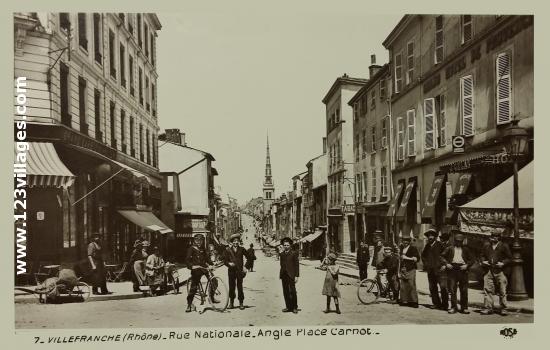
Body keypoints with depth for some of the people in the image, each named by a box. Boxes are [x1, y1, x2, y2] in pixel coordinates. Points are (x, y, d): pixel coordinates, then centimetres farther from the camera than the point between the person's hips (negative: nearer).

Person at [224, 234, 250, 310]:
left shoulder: (242, 249, 5)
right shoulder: (228, 250, 5)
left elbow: (248, 258, 11)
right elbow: (225, 261, 6)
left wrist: (245, 266, 2)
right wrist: (229, 263, -14)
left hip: (240, 270, -1)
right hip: (231, 270, 1)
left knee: (240, 287, -1)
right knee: (231, 287, 3)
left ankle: (241, 303, 7)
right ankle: (231, 302, 14)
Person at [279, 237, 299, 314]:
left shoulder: (294, 253, 1)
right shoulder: (281, 254, 13)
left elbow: (297, 265, -2)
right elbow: (281, 264, 13)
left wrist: (296, 276, -6)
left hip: (291, 275, -4)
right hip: (283, 275, 4)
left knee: (292, 291, -6)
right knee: (285, 292, 5)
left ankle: (295, 307, 3)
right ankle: (288, 307, 12)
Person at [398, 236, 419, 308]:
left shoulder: (413, 248, 1)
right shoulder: (402, 249, 18)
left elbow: (417, 258, -5)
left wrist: (407, 258, -13)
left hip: (411, 270, -6)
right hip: (403, 269, 6)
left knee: (411, 285, -10)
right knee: (403, 286, 1)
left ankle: (414, 301, -5)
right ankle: (405, 301, 6)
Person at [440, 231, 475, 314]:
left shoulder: (465, 249, 12)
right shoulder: (450, 248, 10)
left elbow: (472, 259, 10)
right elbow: (442, 256, 10)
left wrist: (467, 265, -6)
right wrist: (446, 263, -5)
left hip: (462, 270, 0)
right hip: (452, 269, 0)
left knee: (464, 290, 2)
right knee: (452, 289, -1)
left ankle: (464, 307, 10)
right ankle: (453, 307, 5)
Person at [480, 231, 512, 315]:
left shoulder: (504, 246, 2)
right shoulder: (486, 246, 14)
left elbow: (509, 258, 2)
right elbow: (483, 256, 24)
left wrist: (503, 263, -13)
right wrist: (483, 261, 4)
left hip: (500, 271, -3)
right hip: (488, 271, 3)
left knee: (502, 291, 2)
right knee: (488, 289, 0)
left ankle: (503, 308, 11)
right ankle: (488, 308, 6)